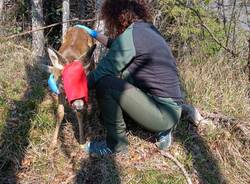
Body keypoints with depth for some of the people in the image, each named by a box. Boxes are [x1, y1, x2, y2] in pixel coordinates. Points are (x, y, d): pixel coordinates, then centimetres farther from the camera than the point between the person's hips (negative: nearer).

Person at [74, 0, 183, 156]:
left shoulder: (131, 34, -15)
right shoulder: (146, 28, 11)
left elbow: (102, 71, -12)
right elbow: (117, 45, 30)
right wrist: (94, 34, 37)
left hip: (163, 112, -9)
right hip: (171, 109, 9)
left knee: (104, 83, -15)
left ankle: (116, 143, 1)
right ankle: (162, 129, 18)